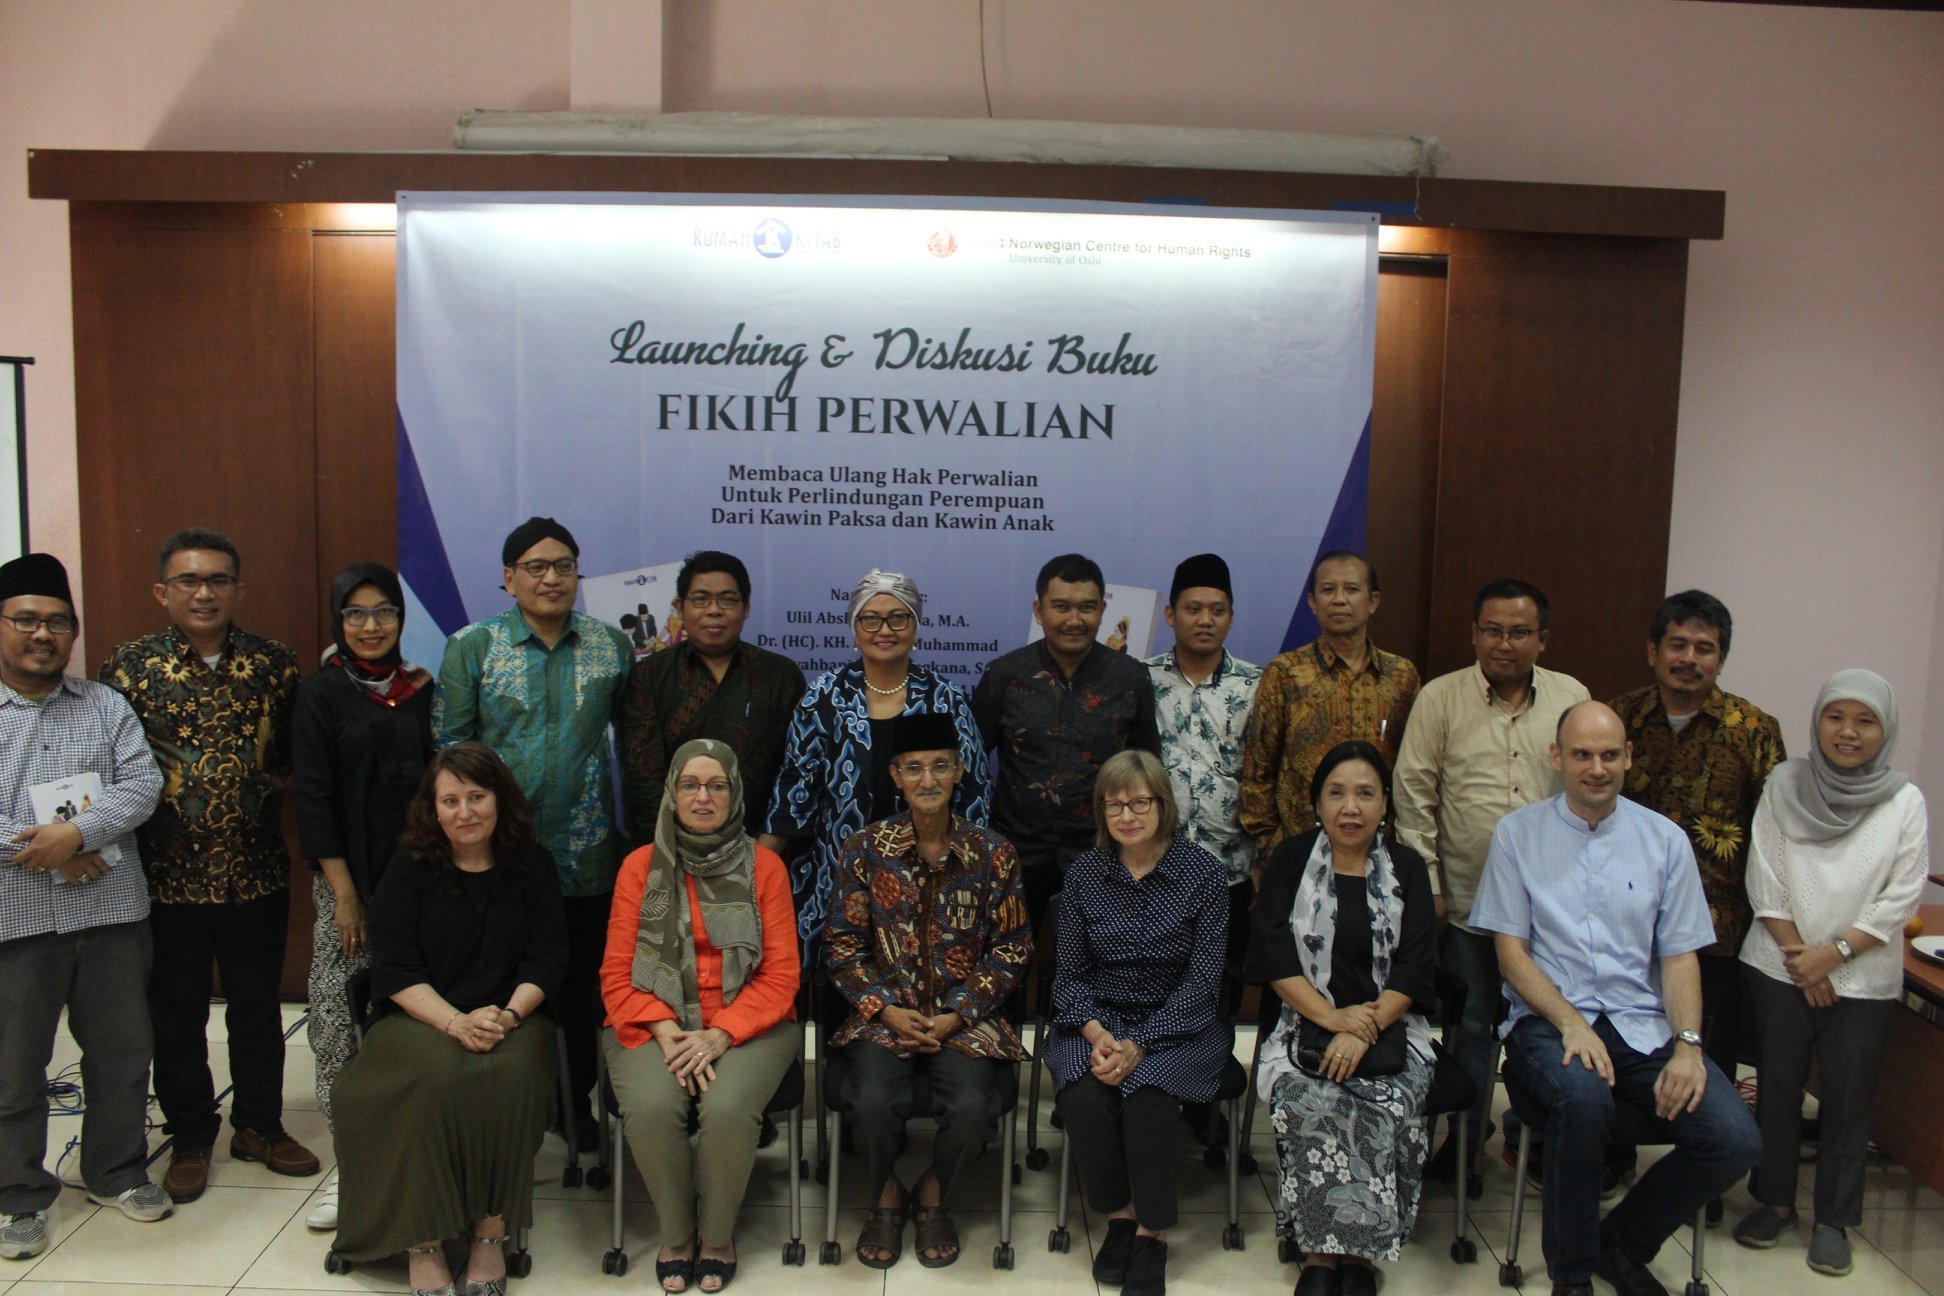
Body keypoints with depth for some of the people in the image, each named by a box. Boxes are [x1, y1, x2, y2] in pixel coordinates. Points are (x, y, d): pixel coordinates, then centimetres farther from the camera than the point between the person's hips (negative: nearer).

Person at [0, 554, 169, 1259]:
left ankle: (117, 1172, 30)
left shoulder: (107, 706, 8)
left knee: (120, 1053, 12)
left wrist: (77, 833, -18)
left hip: (112, 910, 2)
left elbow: (143, 782, -3)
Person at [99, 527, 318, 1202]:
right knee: (176, 1012, 12)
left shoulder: (274, 663, 1)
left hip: (257, 871, 1)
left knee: (258, 1006, 13)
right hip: (167, 875, -1)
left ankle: (259, 1124, 31)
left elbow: (296, 753, 6)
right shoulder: (129, 665, -3)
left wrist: (264, 785, -9)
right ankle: (190, 1136, 29)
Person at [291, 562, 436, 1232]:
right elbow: (314, 795, -3)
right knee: (339, 1009, -4)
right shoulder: (321, 693, 1)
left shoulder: (422, 688, 9)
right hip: (350, 873, -2)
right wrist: (343, 890, -8)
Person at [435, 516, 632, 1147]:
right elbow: (449, 742, 1)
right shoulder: (470, 647, 1)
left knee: (583, 979, 11)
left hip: (587, 852, 1)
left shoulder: (612, 644, 5)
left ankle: (578, 1101, 28)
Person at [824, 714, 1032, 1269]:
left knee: (971, 1108, -26)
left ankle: (935, 1194, 11)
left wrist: (958, 1014, -8)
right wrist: (886, 1008, -9)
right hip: (885, 1014, 0)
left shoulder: (994, 855, -1)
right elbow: (842, 945, 4)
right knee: (874, 1103, -27)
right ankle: (888, 1196, 9)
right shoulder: (865, 850, 0)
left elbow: (1012, 948, 2)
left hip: (964, 1018, 0)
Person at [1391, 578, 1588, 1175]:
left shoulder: (1573, 698, 4)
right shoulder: (1441, 698, -2)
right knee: (1472, 1024, 9)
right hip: (1468, 898, -2)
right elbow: (1414, 795, -2)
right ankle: (1466, 1131, 28)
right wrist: (1426, 883, -5)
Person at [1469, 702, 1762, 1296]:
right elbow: (1511, 950, -1)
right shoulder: (1518, 834, 3)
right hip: (1548, 1018, -3)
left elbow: (1679, 955, 7)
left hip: (1643, 1023, 3)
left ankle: (1623, 1242, 9)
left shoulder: (1664, 839, 9)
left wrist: (1687, 1046, -9)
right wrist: (1571, 1023, -16)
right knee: (1582, 1096, -35)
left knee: (1735, 1139, -19)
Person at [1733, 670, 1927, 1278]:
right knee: (1777, 1087, 8)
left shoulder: (1905, 802, -2)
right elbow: (1764, 877, -2)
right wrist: (1798, 955, -7)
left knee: (1846, 1099, 6)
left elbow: (1900, 898, -4)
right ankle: (1775, 1201, 25)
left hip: (1863, 978, -1)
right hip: (1780, 968, 1)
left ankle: (1833, 1220, 21)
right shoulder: (1785, 784, 0)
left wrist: (1832, 953, -11)